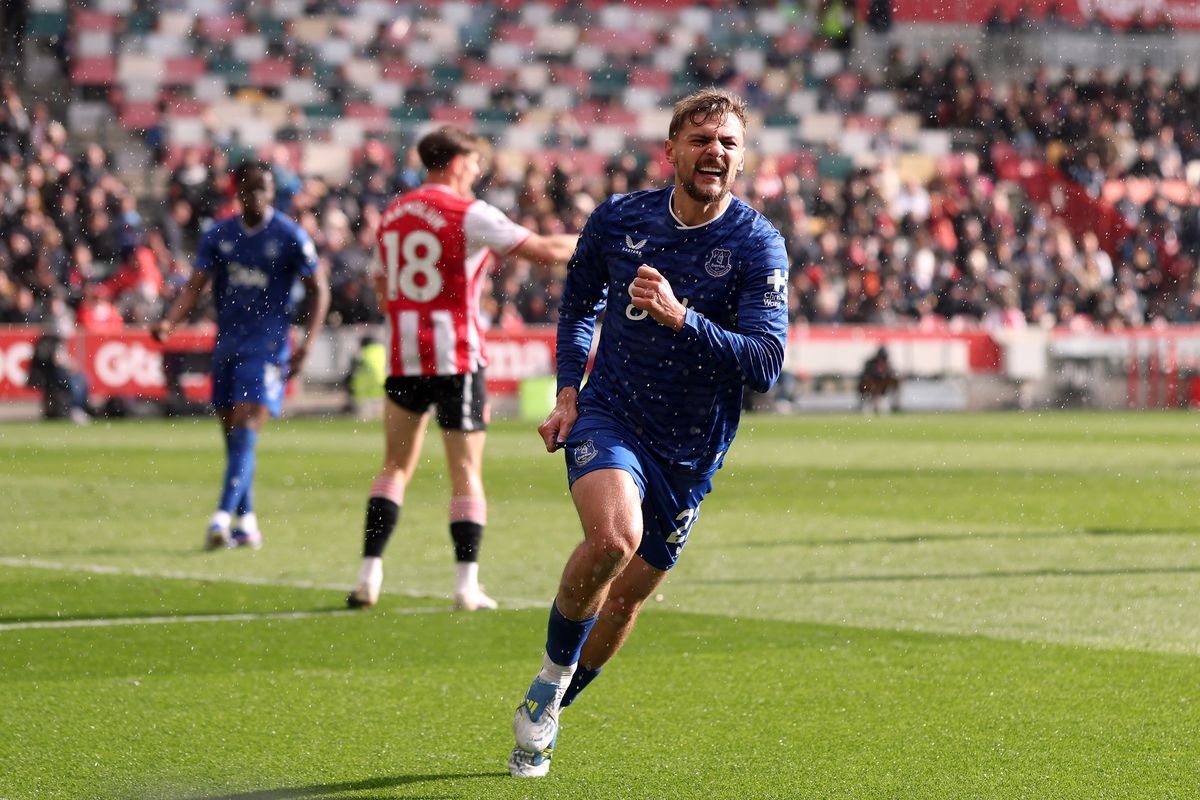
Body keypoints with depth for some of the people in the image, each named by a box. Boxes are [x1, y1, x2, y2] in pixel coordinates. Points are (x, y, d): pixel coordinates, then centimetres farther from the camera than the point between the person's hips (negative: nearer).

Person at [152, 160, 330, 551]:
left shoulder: (290, 236, -5)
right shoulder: (218, 235, 7)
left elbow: (318, 290, 0)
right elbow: (196, 284, 4)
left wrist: (305, 346, -9)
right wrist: (170, 321, -15)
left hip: (268, 346, -5)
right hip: (227, 343, 5)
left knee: (245, 430, -17)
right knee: (232, 435, 8)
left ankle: (223, 517, -24)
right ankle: (247, 523, 17)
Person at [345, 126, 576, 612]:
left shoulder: (392, 215, 12)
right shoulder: (468, 214, -8)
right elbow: (545, 251, -10)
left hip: (403, 358, 5)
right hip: (456, 359, -5)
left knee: (395, 467, 10)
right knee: (466, 472, 1)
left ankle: (369, 575, 0)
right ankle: (467, 584, -3)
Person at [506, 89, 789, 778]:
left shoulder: (757, 244, -12)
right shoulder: (619, 219, -4)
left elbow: (765, 365, -21)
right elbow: (579, 302, 17)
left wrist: (679, 317, -32)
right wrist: (568, 391, 5)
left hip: (691, 449, 1)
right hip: (609, 413, -1)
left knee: (627, 596, 11)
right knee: (614, 535, -31)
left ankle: (548, 715, 37)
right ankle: (550, 679, -7)